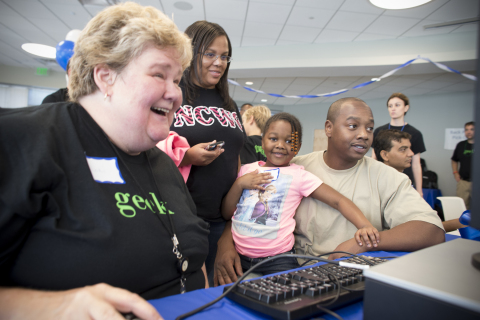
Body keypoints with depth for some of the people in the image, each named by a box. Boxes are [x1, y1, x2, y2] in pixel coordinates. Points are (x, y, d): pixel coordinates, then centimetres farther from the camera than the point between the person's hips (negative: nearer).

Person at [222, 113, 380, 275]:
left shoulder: (298, 175, -2)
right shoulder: (247, 170, 6)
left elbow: (338, 200, -5)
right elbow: (226, 213, 6)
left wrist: (365, 226, -20)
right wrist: (239, 184, -8)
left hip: (278, 259, -3)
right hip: (239, 256, 3)